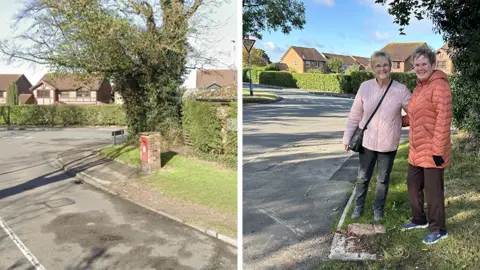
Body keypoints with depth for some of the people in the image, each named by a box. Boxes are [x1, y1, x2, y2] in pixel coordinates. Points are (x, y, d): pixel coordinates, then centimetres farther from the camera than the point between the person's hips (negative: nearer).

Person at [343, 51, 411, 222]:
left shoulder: (400, 90, -11)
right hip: (367, 141, 1)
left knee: (383, 180, 15)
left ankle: (378, 208, 36)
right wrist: (347, 137, 1)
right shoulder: (365, 87, -8)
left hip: (388, 144, -1)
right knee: (363, 177, 15)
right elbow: (355, 115, -1)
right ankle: (358, 206, 36)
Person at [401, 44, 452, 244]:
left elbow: (443, 119, -22)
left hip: (432, 151, -9)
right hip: (416, 150, 9)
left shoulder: (439, 86, -16)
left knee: (433, 191, 2)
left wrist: (438, 150, -23)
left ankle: (438, 230, 19)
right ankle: (419, 219, 38)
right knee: (413, 185, 19)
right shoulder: (418, 88, 13)